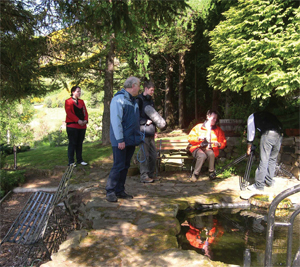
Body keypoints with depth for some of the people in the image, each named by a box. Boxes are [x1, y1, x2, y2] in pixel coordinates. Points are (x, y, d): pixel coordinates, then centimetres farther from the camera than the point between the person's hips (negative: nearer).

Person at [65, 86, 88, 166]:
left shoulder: (81, 101, 17)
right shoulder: (68, 101, 0)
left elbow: (85, 112, 11)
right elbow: (69, 113, -12)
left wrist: (86, 120, -7)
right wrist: (78, 120, -19)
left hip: (82, 126, 6)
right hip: (72, 126, -6)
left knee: (80, 143, 10)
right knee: (72, 143, -2)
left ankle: (79, 160, 18)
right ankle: (71, 161, 4)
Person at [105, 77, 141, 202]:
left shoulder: (133, 100, 17)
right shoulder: (118, 99, -12)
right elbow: (116, 121, -18)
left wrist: (137, 137, 16)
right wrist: (120, 139, -21)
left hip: (131, 140, 9)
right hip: (121, 141, -8)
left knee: (125, 166, 12)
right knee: (118, 166, -6)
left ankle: (120, 191, 21)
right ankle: (110, 191, 6)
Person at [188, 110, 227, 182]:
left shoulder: (218, 130, 18)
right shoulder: (198, 127, 13)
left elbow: (224, 143, 16)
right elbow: (190, 138, 8)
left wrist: (218, 144, -6)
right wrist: (199, 138, -10)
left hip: (210, 149, 2)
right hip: (198, 148, -1)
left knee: (211, 153, -36)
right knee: (202, 155, -37)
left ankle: (211, 172, -16)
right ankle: (195, 174, -22)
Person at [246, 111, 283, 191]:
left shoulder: (252, 116, 21)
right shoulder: (267, 114, 37)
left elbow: (251, 132, 17)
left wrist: (249, 147, 24)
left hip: (268, 134, -6)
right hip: (279, 134, 6)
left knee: (264, 160, -4)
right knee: (273, 159, 17)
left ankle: (259, 185, 1)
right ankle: (269, 181, 27)